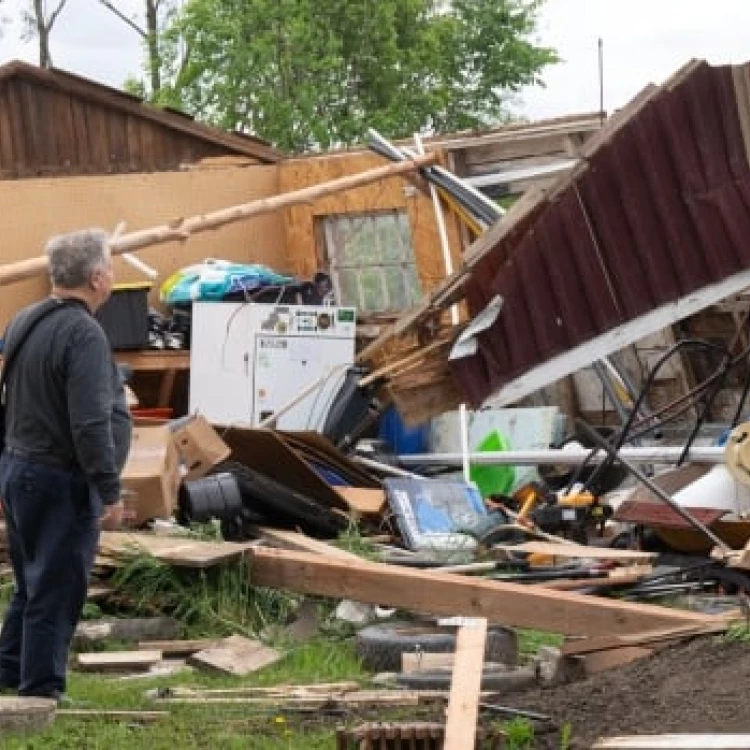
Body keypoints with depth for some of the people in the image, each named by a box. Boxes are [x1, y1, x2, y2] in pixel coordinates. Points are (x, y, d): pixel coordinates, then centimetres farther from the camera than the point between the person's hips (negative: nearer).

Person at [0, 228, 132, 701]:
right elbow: (91, 425, -25)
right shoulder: (84, 334, -21)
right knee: (57, 591, -1)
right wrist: (110, 493, -20)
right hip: (63, 482, -9)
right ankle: (41, 691, 4)